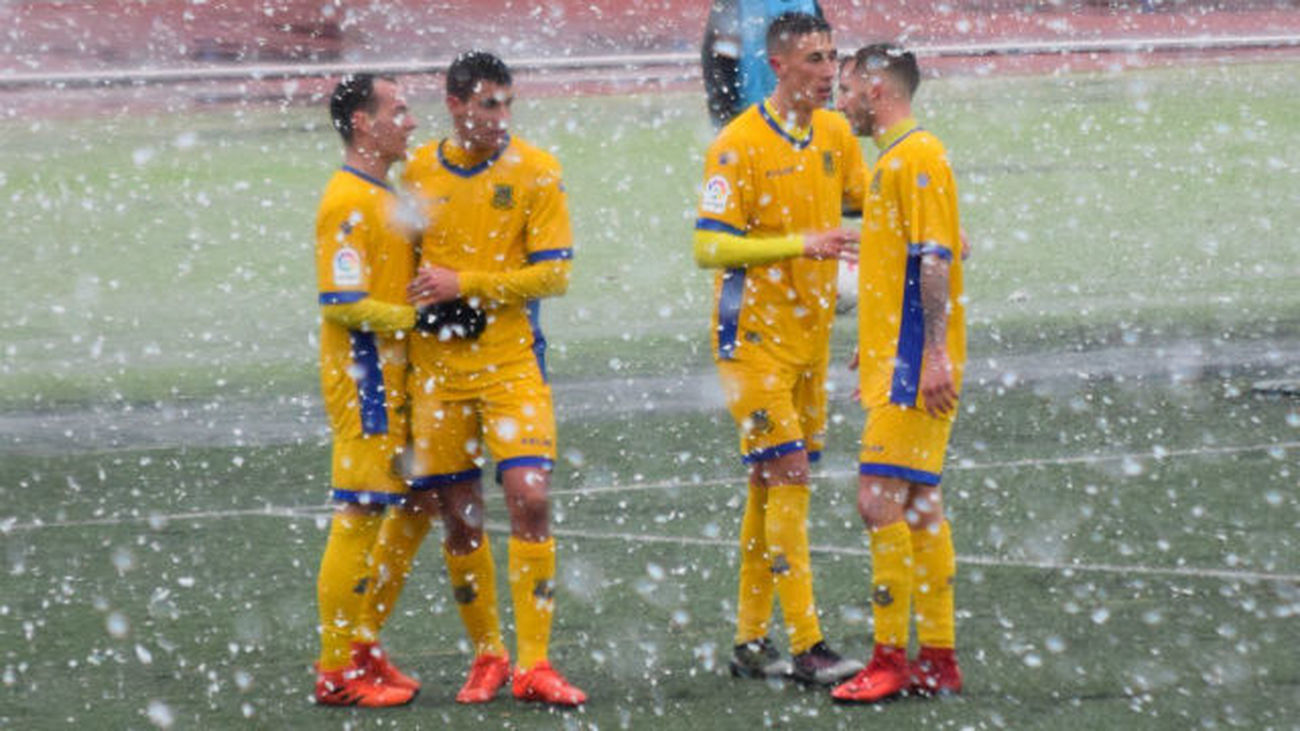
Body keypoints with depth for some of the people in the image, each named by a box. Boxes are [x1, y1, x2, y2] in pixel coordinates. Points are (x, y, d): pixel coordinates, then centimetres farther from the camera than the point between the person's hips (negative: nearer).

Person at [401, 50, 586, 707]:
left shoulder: (535, 172, -4)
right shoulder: (420, 172, 6)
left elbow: (553, 274, -9)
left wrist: (464, 284, -15)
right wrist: (416, 301, 4)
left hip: (511, 363, -3)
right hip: (436, 368, 3)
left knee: (530, 499, -13)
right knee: (458, 516, 4)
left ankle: (533, 664, -6)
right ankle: (486, 656, 19)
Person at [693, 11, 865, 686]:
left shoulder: (834, 134, 7)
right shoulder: (739, 144, -14)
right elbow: (709, 247, -18)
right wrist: (801, 244, -26)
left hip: (811, 336, 7)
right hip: (754, 338, -7)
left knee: (772, 487, 11)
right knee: (787, 478, -11)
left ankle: (750, 640, 17)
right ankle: (807, 647, -12)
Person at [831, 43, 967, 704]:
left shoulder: (916, 156, -12)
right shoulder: (892, 158, 18)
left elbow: (936, 260, -19)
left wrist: (934, 354, -23)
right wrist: (872, 348, 25)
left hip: (912, 366, -10)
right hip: (896, 363, 10)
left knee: (880, 501, -12)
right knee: (918, 506, 9)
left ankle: (890, 657, -10)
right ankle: (938, 658, 11)